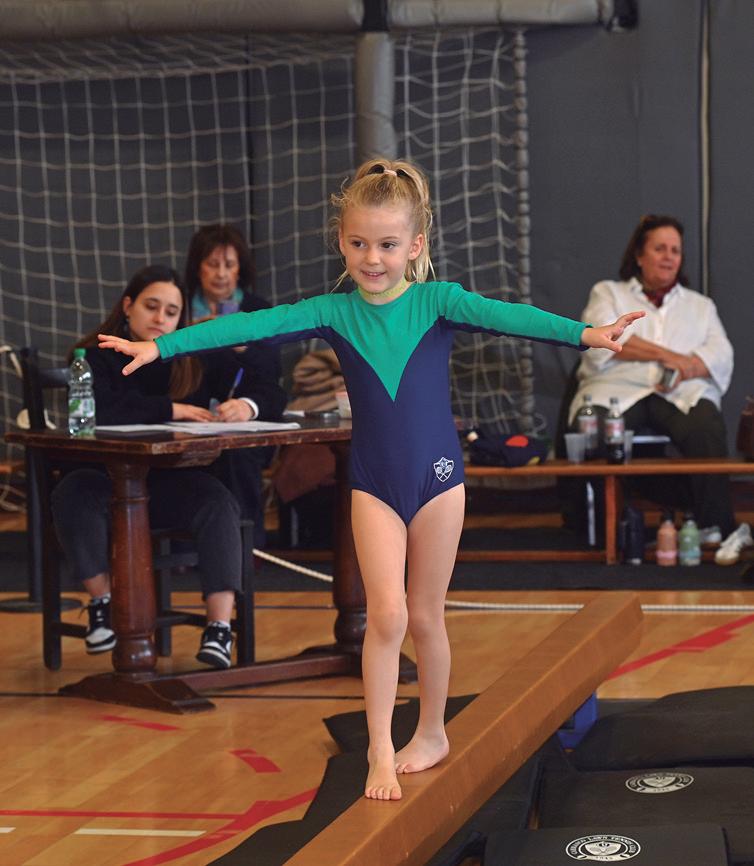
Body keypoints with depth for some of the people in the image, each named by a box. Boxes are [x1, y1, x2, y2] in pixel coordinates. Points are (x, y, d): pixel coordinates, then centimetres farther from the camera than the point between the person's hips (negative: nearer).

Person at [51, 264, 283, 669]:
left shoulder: (199, 357, 5)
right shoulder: (96, 356, -4)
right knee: (72, 495, -33)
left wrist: (245, 405, -25)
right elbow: (98, 410, -25)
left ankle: (219, 629, -34)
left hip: (176, 480, 2)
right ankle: (102, 602, -12)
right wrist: (171, 409, -24)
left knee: (219, 504, -29)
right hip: (109, 479, -1)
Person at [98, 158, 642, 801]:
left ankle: (432, 733, 29)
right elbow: (256, 325, -10)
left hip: (438, 476, -1)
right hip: (374, 483, 1)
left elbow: (504, 315, -21)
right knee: (387, 612, -10)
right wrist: (162, 345, -17)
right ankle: (381, 752, -1)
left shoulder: (438, 301, -6)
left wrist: (584, 333, -36)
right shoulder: (336, 312, -2)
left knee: (426, 616, 10)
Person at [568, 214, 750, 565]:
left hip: (682, 394, 1)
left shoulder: (700, 305, 29)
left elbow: (720, 354, 12)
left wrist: (686, 368, -11)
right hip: (618, 389, -1)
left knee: (706, 428, -35)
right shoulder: (608, 293, 22)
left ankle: (716, 526, -31)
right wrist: (666, 355, -8)